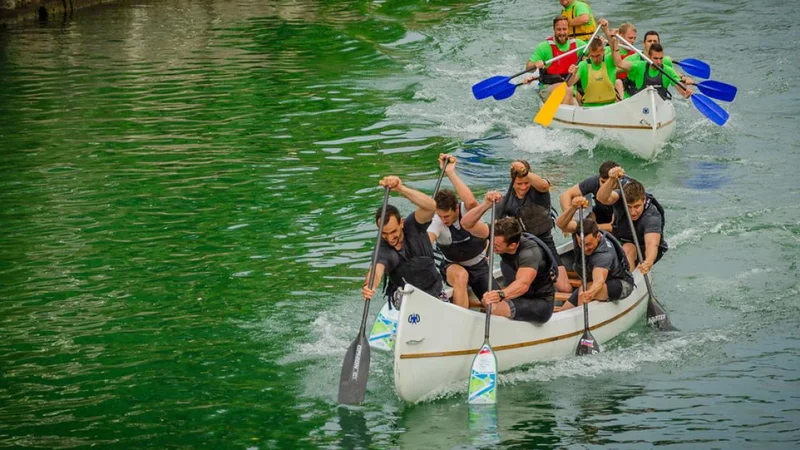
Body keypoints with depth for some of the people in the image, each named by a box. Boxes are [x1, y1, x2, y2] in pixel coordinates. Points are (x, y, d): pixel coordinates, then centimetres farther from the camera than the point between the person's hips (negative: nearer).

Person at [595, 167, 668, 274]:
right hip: (620, 244, 6)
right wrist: (612, 180, -62)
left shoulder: (652, 216, -33)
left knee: (628, 249, -34)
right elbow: (602, 198, -42)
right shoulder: (621, 198, -21)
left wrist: (648, 262, -70)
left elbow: (652, 244, -47)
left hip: (644, 250, -6)